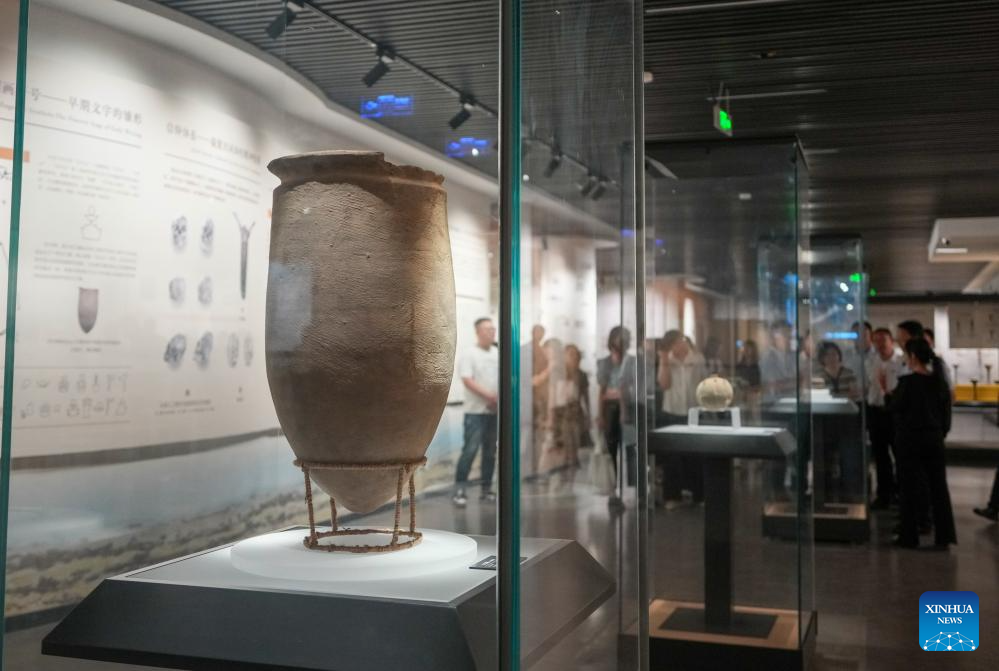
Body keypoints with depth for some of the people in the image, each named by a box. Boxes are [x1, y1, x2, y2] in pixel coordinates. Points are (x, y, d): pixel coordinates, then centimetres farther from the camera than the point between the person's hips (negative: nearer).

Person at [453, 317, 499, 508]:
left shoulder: (497, 354, 9)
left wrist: (499, 399, -4)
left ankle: (486, 489, 17)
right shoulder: (469, 355, -6)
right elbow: (467, 381, -15)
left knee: (490, 451, 9)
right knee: (470, 450, -10)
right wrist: (490, 396, -18)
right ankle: (459, 490, -5)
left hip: (495, 411, 6)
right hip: (476, 411, -5)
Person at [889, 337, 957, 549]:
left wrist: (888, 394, 8)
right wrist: (942, 432, 17)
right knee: (938, 486, 9)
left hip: (910, 440, -5)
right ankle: (943, 536, 11)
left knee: (910, 488, 4)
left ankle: (909, 537, 10)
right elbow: (946, 411, 7)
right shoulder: (939, 381, 2)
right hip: (934, 438, 5)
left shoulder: (907, 382, -16)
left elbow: (894, 408, -9)